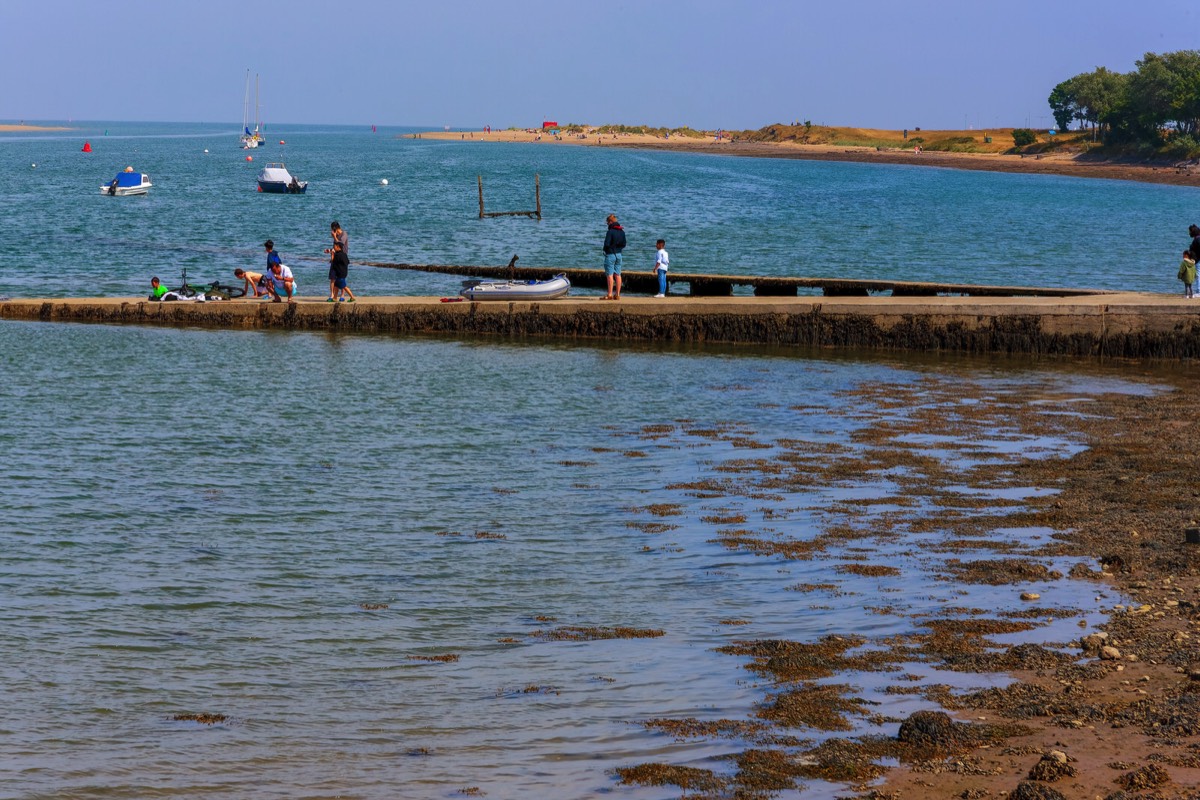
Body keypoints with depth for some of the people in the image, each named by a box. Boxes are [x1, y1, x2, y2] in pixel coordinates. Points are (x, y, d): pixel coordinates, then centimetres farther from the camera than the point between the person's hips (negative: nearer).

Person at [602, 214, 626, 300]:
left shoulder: (610, 232, -16)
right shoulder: (622, 232, 8)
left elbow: (606, 244, -18)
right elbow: (624, 244, 13)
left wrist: (605, 250, 1)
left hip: (610, 255, -7)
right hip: (619, 254, 7)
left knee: (610, 275, -5)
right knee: (617, 275, 9)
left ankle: (610, 294, -8)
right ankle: (617, 294, 10)